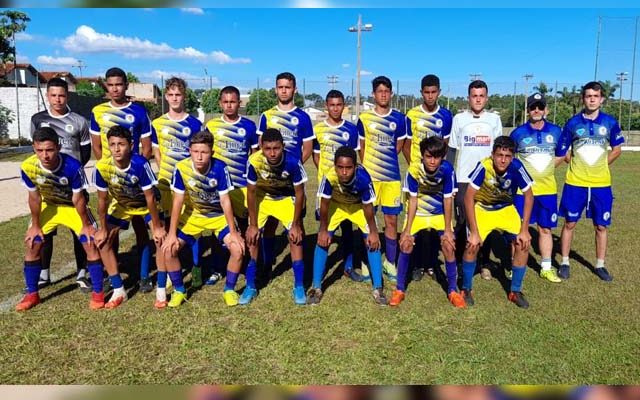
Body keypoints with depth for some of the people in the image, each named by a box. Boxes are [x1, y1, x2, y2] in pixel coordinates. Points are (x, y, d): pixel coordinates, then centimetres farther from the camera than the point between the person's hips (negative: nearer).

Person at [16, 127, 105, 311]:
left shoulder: (72, 166, -36)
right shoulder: (28, 167, -27)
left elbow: (78, 199, -23)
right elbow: (34, 197, -11)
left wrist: (85, 225, -12)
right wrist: (35, 226, -1)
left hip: (73, 206, -3)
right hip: (49, 206, 3)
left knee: (91, 244, -12)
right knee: (31, 245, -1)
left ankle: (98, 293, 1)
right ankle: (31, 294, 17)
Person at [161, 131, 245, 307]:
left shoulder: (220, 168, -26)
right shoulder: (181, 168, -22)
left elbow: (225, 201, -19)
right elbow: (178, 202, -15)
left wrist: (233, 232, -17)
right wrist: (172, 234, -14)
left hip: (220, 215, -1)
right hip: (193, 215, 2)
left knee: (238, 248, -21)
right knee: (169, 249, -13)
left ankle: (229, 289, 3)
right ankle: (179, 290, 11)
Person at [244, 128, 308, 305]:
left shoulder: (293, 162, -34)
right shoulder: (254, 161, -32)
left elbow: (299, 193, -20)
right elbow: (251, 193, -17)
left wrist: (296, 224, -16)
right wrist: (253, 225, -13)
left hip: (287, 198, -1)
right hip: (262, 197, 1)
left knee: (295, 237, -10)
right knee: (252, 238, -6)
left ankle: (299, 287, 5)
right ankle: (250, 287, 9)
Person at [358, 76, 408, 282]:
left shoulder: (399, 118, 5)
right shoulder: (364, 118, 3)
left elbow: (398, 146, 12)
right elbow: (361, 148, 8)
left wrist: (387, 162, 5)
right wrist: (366, 168, 4)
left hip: (392, 176, 1)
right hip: (369, 175, -1)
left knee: (392, 220, 4)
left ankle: (390, 262, 17)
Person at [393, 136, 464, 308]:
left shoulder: (447, 169, -25)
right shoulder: (414, 170, -24)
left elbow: (448, 200, -16)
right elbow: (413, 200, -15)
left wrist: (448, 229, -14)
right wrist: (407, 229, -15)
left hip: (440, 213, 0)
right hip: (418, 212, 0)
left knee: (448, 246, -14)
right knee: (406, 244, -14)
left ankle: (453, 290, 7)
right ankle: (400, 289, 4)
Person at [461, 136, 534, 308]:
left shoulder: (516, 167, -25)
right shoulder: (484, 166, -31)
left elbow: (528, 196, -13)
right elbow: (469, 197, -26)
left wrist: (524, 229, -15)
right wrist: (474, 232, -27)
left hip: (506, 209, 3)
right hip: (482, 208, -2)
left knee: (523, 244, -11)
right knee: (472, 245, -19)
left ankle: (515, 291, 8)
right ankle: (466, 289, 4)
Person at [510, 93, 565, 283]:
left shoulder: (555, 131, 4)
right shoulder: (518, 133, -3)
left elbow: (560, 156, 16)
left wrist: (545, 169, 6)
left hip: (547, 189, 3)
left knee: (545, 229, 11)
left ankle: (546, 268, 23)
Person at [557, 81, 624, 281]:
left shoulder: (610, 122, 1)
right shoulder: (573, 123, -2)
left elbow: (616, 150, 11)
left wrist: (600, 166, 5)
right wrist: (579, 165, -1)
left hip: (601, 184, 1)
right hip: (575, 182, -1)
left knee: (601, 226, 8)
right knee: (569, 223, 5)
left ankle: (600, 265, 22)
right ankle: (564, 263, 18)